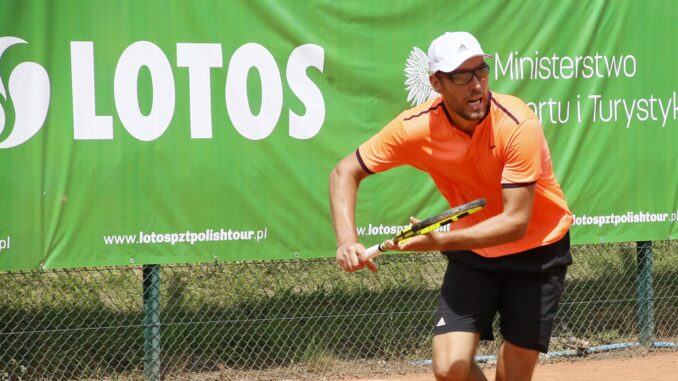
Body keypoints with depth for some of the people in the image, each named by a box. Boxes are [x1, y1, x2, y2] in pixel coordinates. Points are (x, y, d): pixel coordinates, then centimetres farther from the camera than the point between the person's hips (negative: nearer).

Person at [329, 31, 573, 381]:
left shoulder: (518, 125, -28)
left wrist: (440, 241, -43)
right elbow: (345, 173, -7)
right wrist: (347, 241, -23)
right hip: (473, 250, 3)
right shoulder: (416, 128, -18)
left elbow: (515, 222, -32)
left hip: (537, 250, -3)